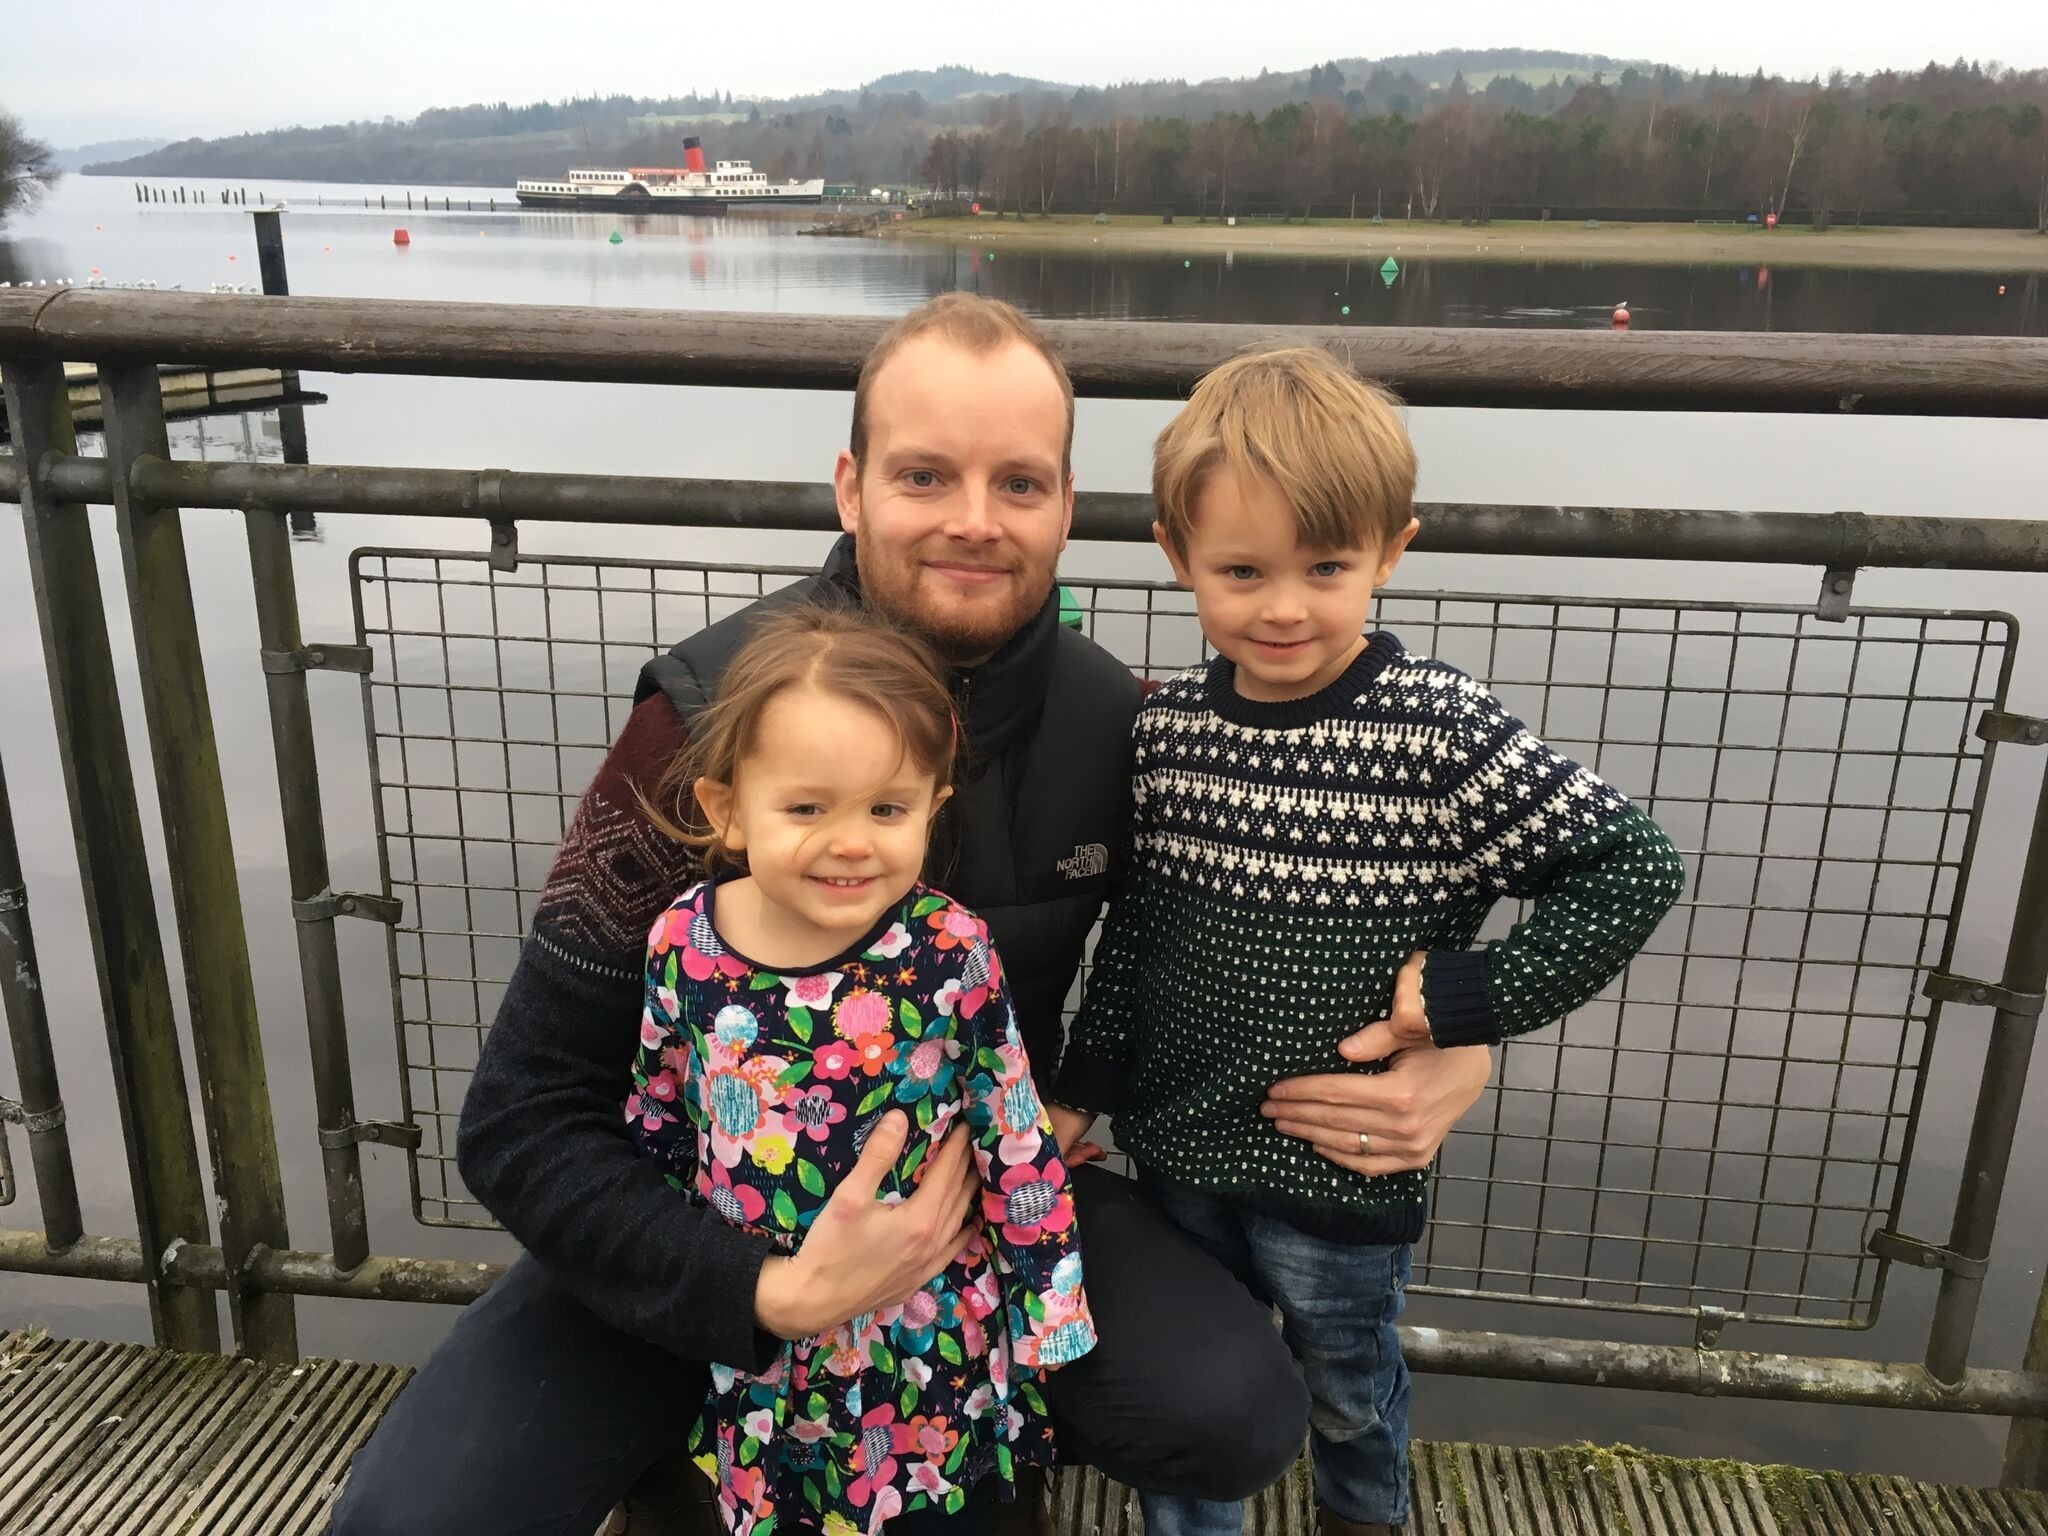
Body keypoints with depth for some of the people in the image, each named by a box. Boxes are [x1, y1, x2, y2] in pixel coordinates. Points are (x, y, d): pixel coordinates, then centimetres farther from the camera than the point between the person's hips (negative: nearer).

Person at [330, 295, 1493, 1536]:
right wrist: (768, 1292, -33)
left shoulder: (1119, 727, -13)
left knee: (1238, 1421, -19)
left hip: (986, 1184, 2)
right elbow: (525, 1122, -19)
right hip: (711, 1226, -1)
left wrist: (1452, 1052, -15)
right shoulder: (707, 716, -21)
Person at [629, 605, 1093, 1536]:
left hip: (933, 1347, -2)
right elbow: (656, 1120, 4)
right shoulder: (684, 943, -13)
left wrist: (1048, 1320, -5)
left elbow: (1020, 1148, -10)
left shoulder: (952, 955, -20)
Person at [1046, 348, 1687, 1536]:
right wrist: (1085, 1085, 6)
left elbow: (1636, 868, -16)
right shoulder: (1167, 727, -7)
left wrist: (1467, 995, -20)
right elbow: (1135, 919, 3)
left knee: (1349, 1386, 24)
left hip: (1342, 1171, -2)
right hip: (1181, 1147, 3)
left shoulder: (1443, 734, -20)